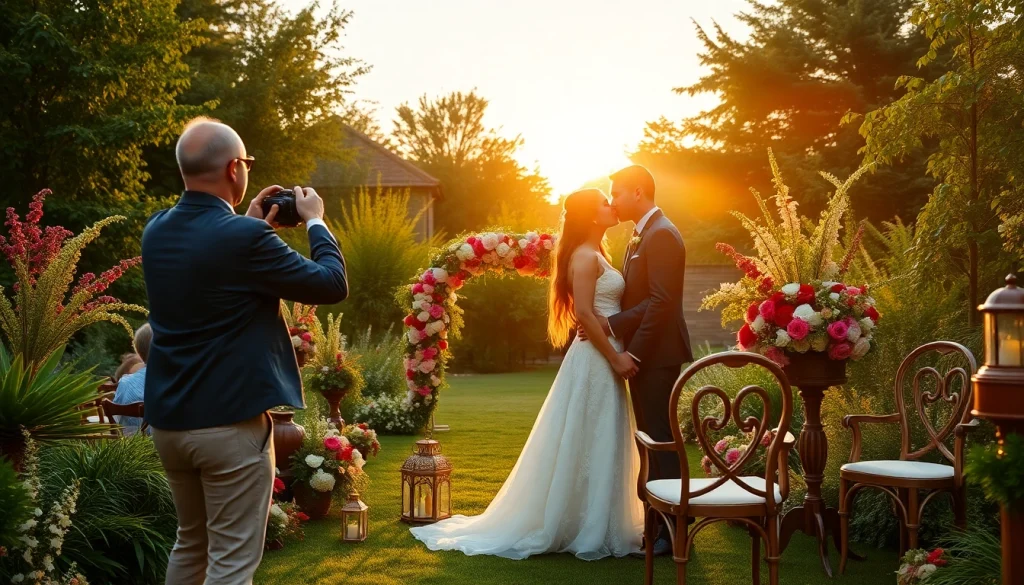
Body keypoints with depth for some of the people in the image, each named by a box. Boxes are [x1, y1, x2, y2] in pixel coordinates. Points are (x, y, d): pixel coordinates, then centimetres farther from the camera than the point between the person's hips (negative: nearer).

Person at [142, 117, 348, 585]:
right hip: (230, 422, -7)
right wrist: (315, 221, 4)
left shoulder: (155, 231, 3)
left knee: (190, 545, 23)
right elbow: (332, 285, -10)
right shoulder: (245, 237, -19)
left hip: (167, 420, 8)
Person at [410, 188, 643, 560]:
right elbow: (584, 312, -21)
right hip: (595, 361, -10)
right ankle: (588, 531, 4)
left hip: (604, 359, 10)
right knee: (589, 445, -3)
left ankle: (594, 526, 22)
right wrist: (615, 358, -21)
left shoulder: (596, 255, 17)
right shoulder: (585, 256, -12)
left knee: (599, 446, 14)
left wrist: (617, 356, 6)